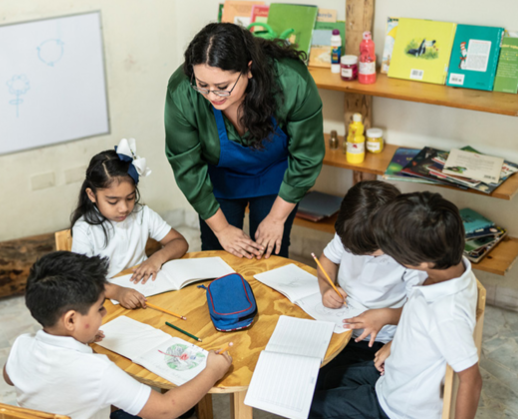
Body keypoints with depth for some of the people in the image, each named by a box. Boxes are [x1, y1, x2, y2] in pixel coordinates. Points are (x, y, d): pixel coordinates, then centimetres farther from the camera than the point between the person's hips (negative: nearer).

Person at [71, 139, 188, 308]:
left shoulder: (142, 215, 4)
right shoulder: (84, 229, -8)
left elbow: (180, 242, 8)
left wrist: (158, 257, -14)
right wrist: (117, 291, -37)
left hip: (142, 291, 2)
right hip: (105, 297, -1)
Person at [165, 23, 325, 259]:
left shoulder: (292, 83, -35)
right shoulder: (181, 92, -32)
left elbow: (306, 158, -19)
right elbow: (187, 166, -18)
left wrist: (277, 218, -12)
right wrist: (221, 228, -12)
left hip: (275, 176, 0)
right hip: (219, 178, 1)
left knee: (270, 254, 1)